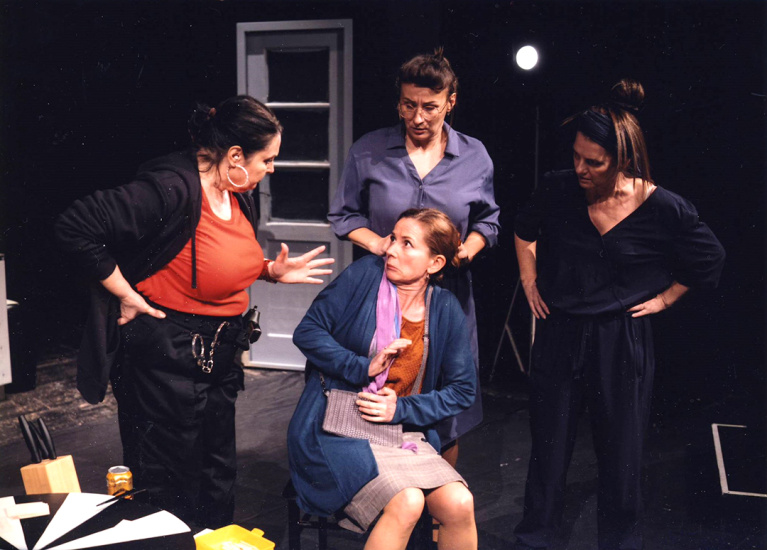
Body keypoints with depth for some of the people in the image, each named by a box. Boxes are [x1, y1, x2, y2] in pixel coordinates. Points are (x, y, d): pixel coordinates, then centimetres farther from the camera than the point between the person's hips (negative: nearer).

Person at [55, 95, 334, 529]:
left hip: (219, 352, 9)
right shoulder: (171, 189, -23)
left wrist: (273, 271, 2)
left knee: (218, 473, 21)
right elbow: (76, 228, -24)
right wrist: (126, 295, -19)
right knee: (171, 488, 6)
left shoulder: (240, 195, 4)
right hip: (165, 354, -8)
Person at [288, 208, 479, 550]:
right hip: (340, 430, -3)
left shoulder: (445, 311, 3)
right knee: (406, 503, -28)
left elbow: (462, 389, 7)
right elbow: (307, 332, -4)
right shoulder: (364, 275, -4)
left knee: (459, 504, -19)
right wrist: (363, 367, -15)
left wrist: (401, 409, -7)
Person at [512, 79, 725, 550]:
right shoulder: (559, 190, -7)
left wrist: (663, 299, 2)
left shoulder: (663, 209, -14)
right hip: (559, 332, 2)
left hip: (621, 340, -2)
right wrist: (530, 282, 11)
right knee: (549, 443, 13)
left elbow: (710, 260, 5)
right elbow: (525, 230, 16)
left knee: (621, 452, 11)